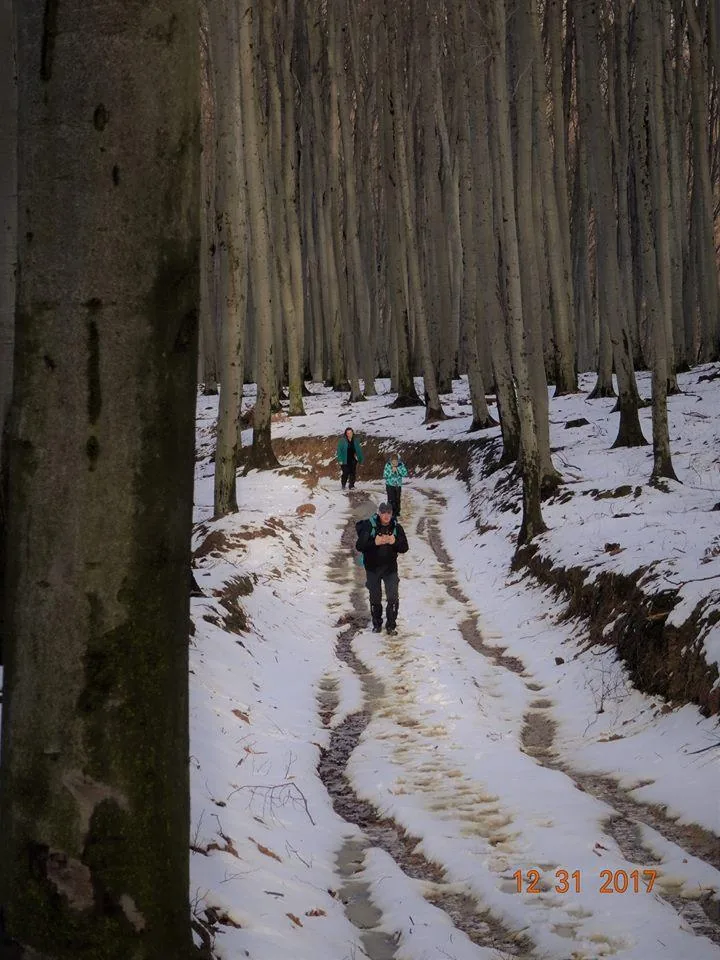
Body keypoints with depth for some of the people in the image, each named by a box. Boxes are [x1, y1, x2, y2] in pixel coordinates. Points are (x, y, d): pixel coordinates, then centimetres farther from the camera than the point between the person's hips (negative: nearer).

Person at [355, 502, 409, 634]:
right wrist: (374, 542, -28)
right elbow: (359, 546, -14)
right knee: (375, 598, 12)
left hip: (390, 568, 1)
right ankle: (376, 624, 29)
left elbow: (404, 548, -3)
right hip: (372, 568, -1)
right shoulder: (369, 526, -11)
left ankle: (391, 624, 11)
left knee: (393, 598, -5)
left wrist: (395, 542, -23)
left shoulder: (396, 527, -4)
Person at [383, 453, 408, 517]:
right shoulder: (388, 465, -12)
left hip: (398, 485, 2)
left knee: (397, 499, 9)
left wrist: (398, 470, -24)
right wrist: (391, 471, -24)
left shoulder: (401, 465, -8)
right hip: (390, 485, -2)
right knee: (391, 500, -12)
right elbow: (385, 476, -12)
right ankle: (391, 512, -5)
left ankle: (397, 512, 26)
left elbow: (405, 474, -13)